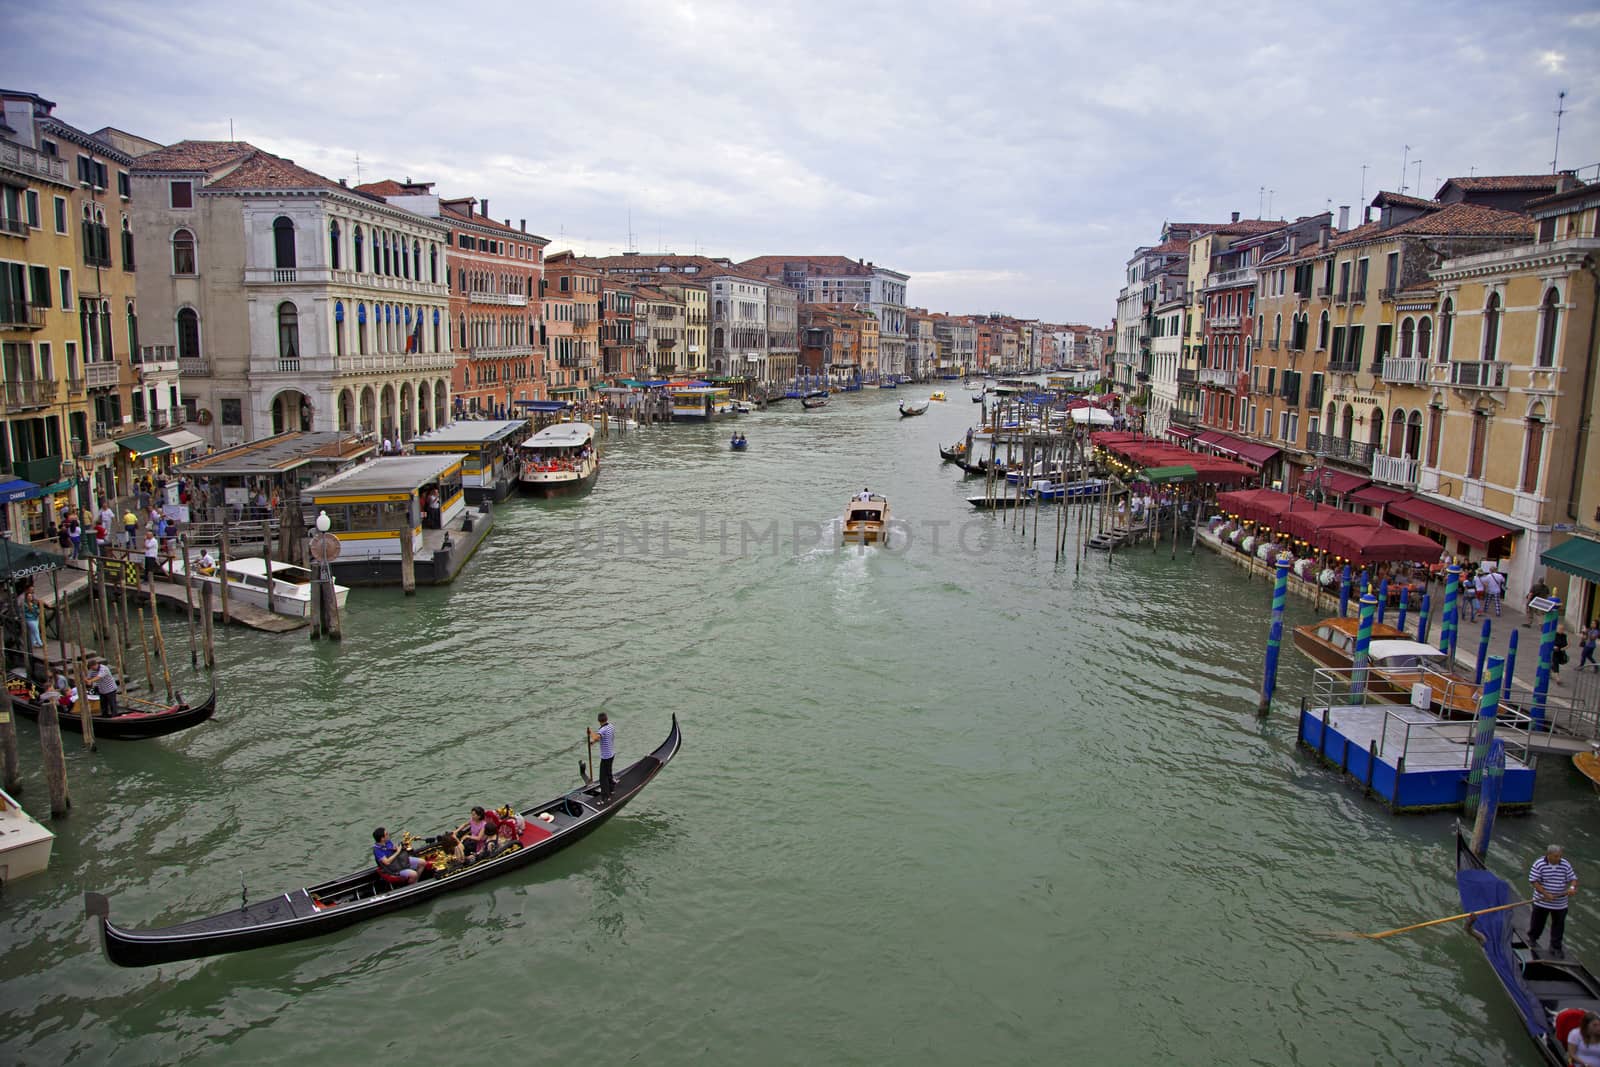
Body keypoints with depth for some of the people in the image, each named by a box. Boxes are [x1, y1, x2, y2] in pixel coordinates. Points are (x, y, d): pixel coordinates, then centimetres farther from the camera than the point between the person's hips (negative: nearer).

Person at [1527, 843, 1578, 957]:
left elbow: (1573, 878, -2)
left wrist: (1572, 887, -25)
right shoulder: (1539, 864, -16)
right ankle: (1532, 938, 39)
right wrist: (1546, 894, -22)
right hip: (1542, 902, -2)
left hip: (1560, 904, 2)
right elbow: (1533, 881, -15)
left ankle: (1555, 947, 23)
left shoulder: (1565, 865, -6)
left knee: (1558, 926, 10)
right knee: (1538, 922, 14)